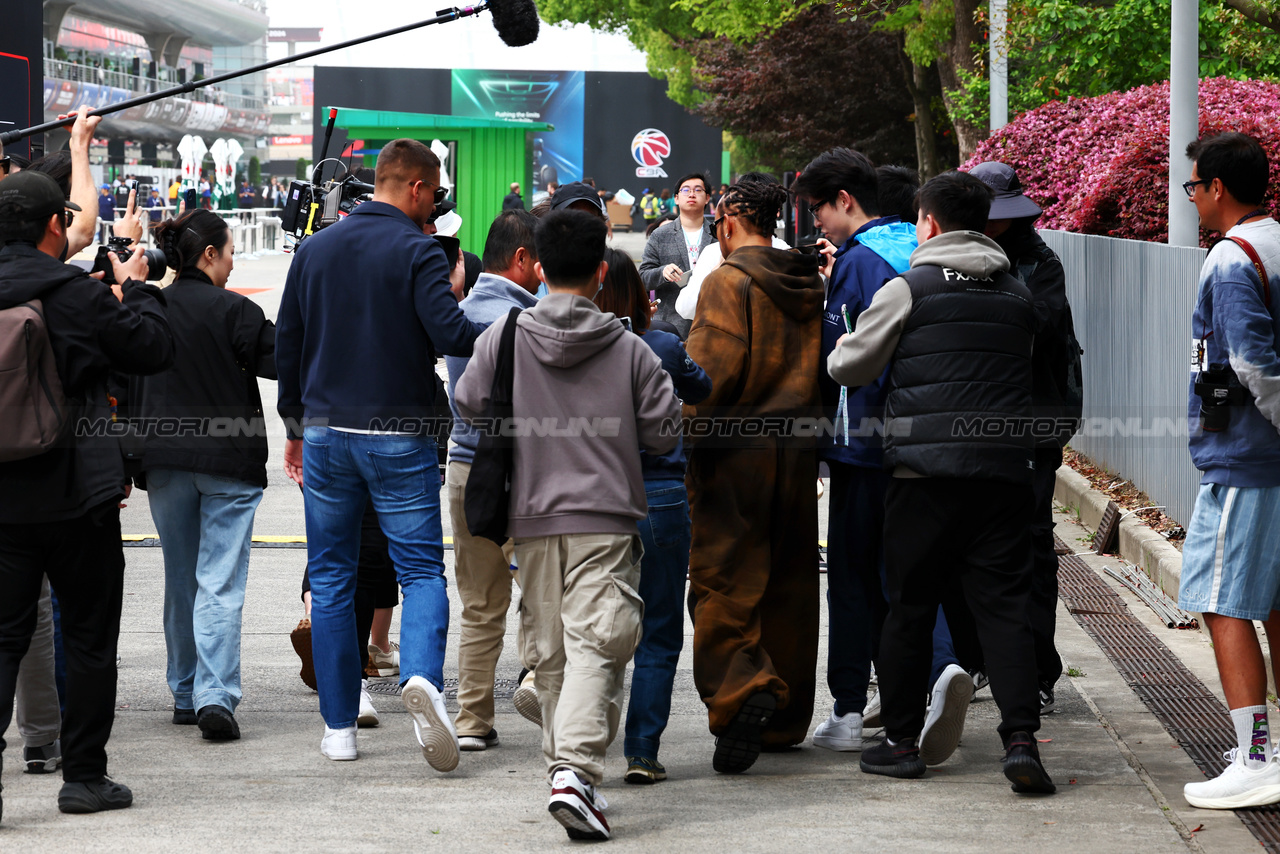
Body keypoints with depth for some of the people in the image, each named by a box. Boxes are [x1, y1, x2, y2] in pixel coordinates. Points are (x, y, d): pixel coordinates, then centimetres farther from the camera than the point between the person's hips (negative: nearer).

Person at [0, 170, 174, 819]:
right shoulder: (75, 293, -12)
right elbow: (154, 350, -4)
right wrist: (136, 288, 12)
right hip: (77, 494, -4)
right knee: (89, 636, 8)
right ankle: (84, 776, 12)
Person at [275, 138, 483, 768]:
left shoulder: (314, 249, 9)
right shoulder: (417, 251, -8)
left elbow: (286, 341, 13)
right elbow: (450, 333, -20)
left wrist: (295, 425, 20)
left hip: (325, 432, 4)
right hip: (398, 435, -4)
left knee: (331, 579, 10)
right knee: (422, 568, 1)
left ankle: (339, 727, 10)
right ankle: (422, 674, -26)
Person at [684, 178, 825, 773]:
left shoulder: (728, 282, -9)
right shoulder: (809, 284, 11)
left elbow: (711, 371, -16)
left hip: (735, 452, -6)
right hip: (798, 450, 6)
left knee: (723, 580, -4)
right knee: (788, 582, 13)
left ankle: (741, 691, -25)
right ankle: (784, 721, 20)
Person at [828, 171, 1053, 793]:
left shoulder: (908, 288, -1)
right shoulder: (1017, 296, 13)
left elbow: (848, 367, 4)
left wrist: (844, 345, 24)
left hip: (926, 470, -3)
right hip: (1003, 468, 3)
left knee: (910, 606, 8)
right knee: (1004, 606, 2)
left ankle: (901, 740, 13)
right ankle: (1021, 738, -10)